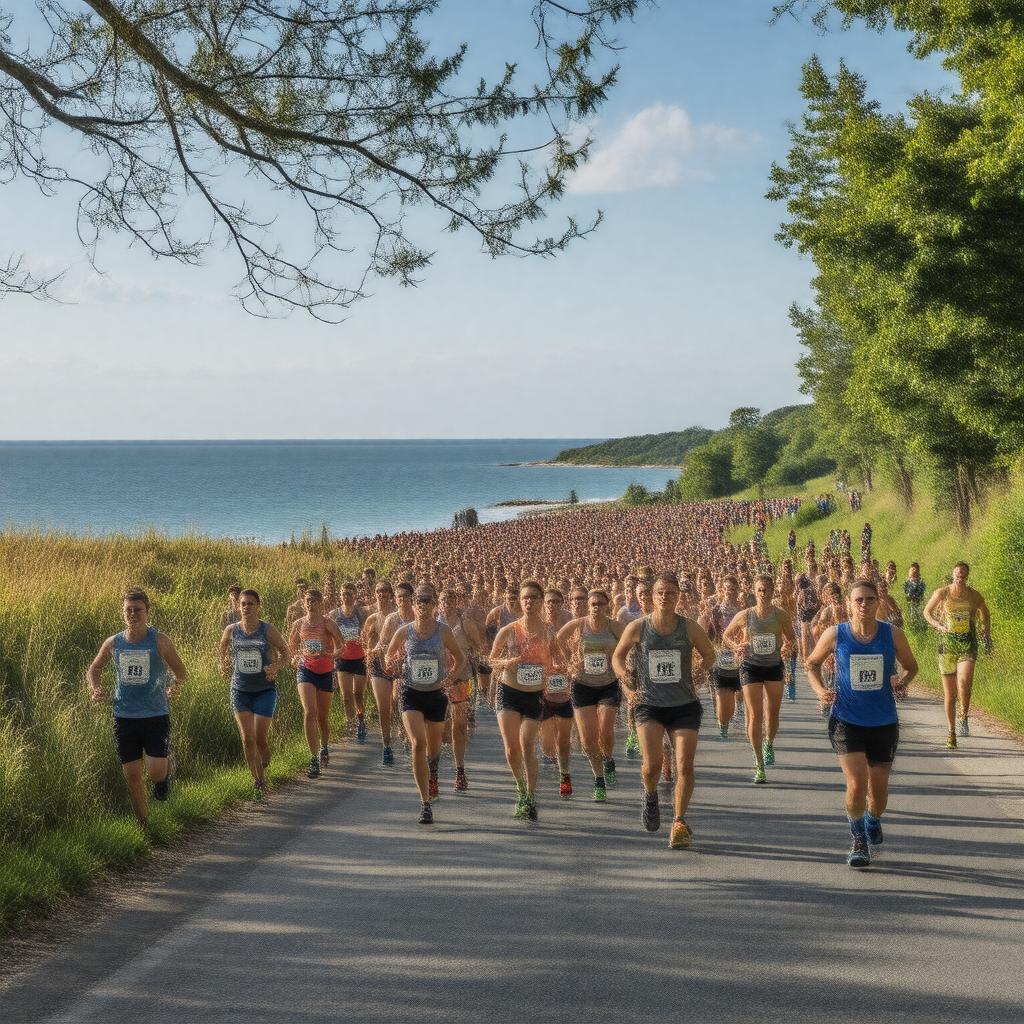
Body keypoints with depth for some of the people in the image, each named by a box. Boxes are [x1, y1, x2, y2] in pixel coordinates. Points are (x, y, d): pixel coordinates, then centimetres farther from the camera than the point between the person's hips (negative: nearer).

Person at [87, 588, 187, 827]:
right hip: (124, 717, 3)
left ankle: (168, 765, 24)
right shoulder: (113, 643, 3)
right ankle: (144, 824, 24)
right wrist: (95, 689, 0)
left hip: (156, 716, -3)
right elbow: (94, 669, 18)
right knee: (132, 775, 6)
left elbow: (180, 672, 3)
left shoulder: (160, 641, -6)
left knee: (156, 772, -14)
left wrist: (174, 686, -14)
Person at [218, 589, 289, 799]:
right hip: (240, 690, 2)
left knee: (261, 738, -3)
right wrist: (225, 666, 1)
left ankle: (263, 769, 27)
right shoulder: (231, 631, -2)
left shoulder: (268, 631, -9)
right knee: (247, 738, -6)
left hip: (265, 690, -2)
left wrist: (275, 666, -17)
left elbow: (285, 652, 1)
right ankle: (259, 782, 5)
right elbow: (224, 650, 18)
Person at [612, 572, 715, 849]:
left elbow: (709, 655, 14)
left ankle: (680, 823, 9)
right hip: (649, 705, -1)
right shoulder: (637, 628, -4)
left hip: (684, 707, 1)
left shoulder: (690, 628, -3)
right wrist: (623, 673, -8)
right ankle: (650, 795, 21)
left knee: (685, 765, -8)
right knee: (652, 764, -15)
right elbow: (617, 656, 11)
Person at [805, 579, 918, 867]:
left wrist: (902, 683, -12)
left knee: (878, 788, 11)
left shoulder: (892, 634, -7)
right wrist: (820, 690, -9)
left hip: (884, 723, 2)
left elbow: (911, 667, 9)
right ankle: (859, 841, 10)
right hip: (846, 721, -2)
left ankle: (873, 822, 46)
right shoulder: (835, 635, -8)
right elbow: (812, 663, 8)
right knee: (857, 784, -14)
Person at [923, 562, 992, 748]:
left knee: (964, 681, -26)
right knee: (949, 692, 4)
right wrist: (938, 625, -5)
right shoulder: (942, 593, -1)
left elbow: (985, 613, 20)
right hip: (947, 643, 0)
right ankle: (951, 732, 16)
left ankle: (964, 716, -2)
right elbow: (927, 612, 11)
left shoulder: (974, 596, 2)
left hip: (968, 644, 0)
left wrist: (987, 632, 9)